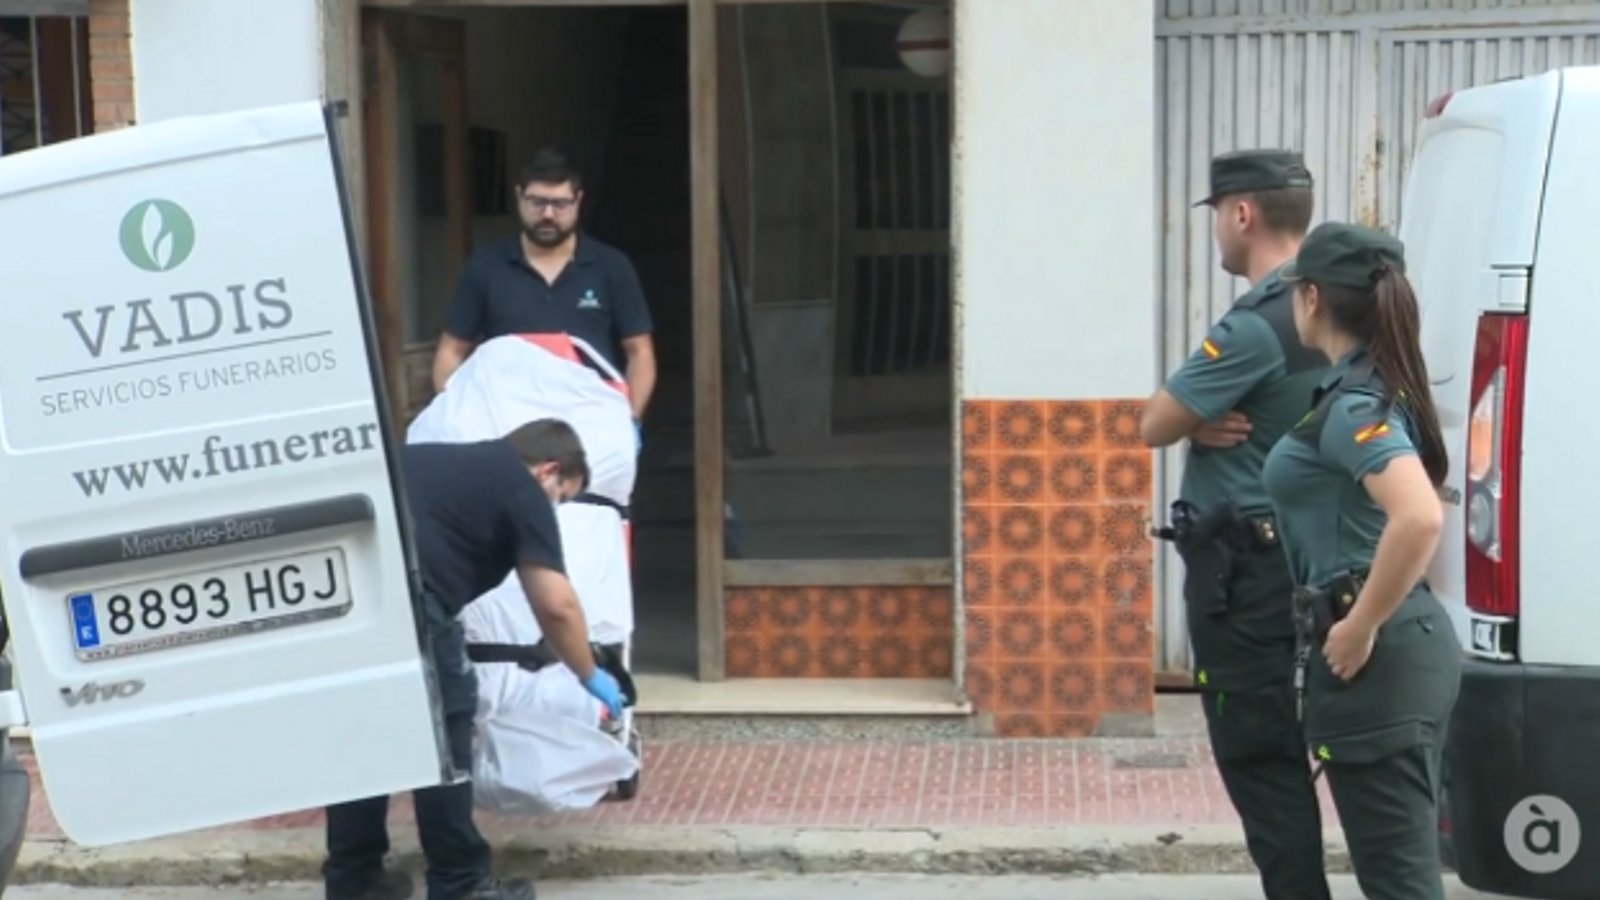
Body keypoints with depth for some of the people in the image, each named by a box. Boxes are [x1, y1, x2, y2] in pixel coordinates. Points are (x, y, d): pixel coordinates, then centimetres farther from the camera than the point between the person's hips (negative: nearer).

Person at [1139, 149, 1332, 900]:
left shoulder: (1256, 326, -19)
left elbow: (1154, 426, -14)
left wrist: (1198, 420, 3)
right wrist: (1207, 422, -7)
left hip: (1244, 574, -9)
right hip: (1294, 562, 9)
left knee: (1259, 760, -3)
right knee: (1281, 755, 15)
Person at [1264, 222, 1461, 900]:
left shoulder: (1353, 406, -16)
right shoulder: (1374, 389, 12)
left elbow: (1421, 519, -33)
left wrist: (1360, 629, -23)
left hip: (1377, 657, -10)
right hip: (1403, 647, 10)